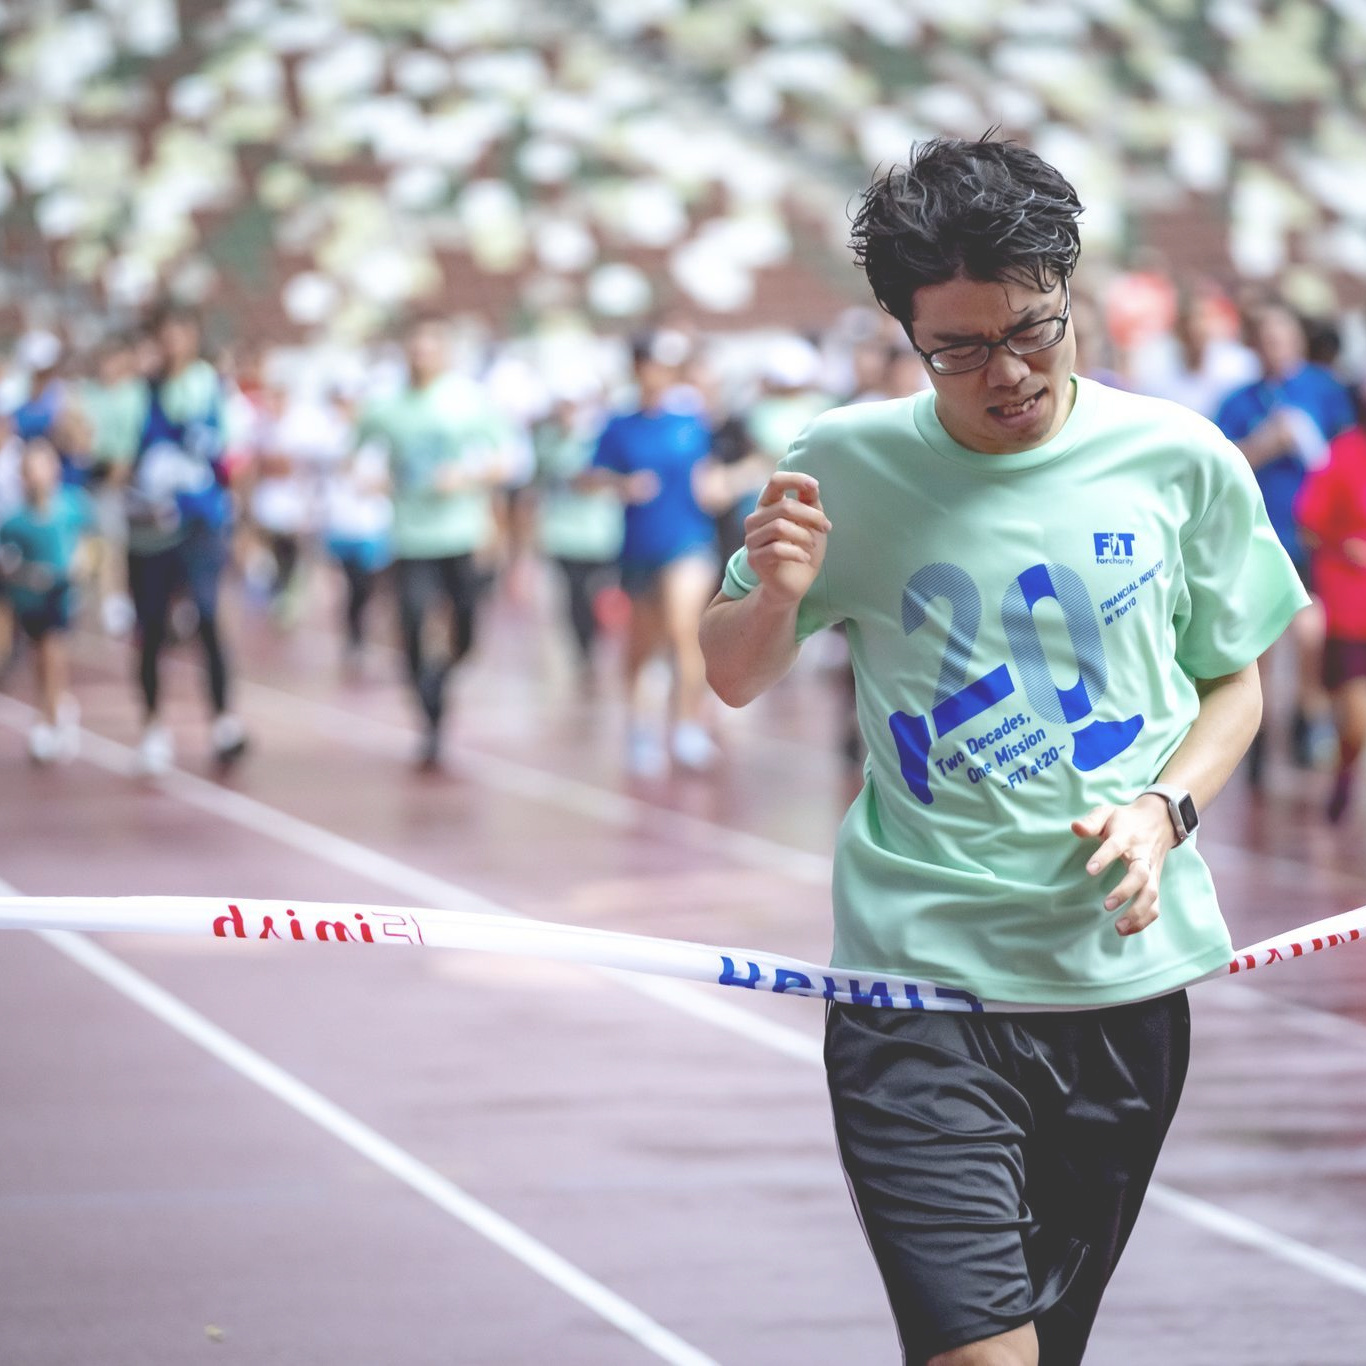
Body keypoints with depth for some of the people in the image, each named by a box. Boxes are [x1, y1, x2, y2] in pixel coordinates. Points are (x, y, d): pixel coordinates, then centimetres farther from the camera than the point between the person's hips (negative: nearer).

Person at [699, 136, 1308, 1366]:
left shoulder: (1183, 463, 0)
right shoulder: (845, 468, -2)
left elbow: (1234, 677, 13)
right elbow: (735, 681, 10)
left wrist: (1167, 806, -6)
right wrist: (776, 595, -13)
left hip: (1125, 979, 2)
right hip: (919, 982, -2)